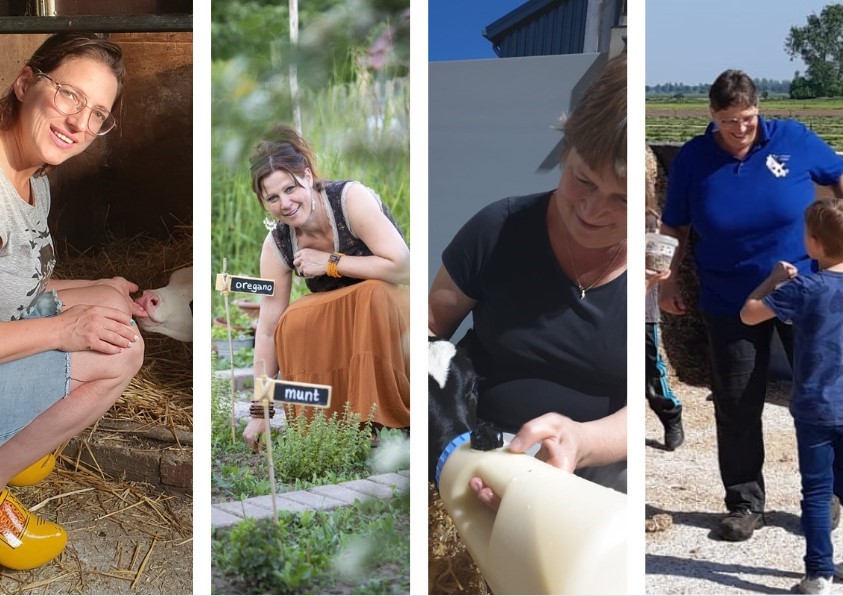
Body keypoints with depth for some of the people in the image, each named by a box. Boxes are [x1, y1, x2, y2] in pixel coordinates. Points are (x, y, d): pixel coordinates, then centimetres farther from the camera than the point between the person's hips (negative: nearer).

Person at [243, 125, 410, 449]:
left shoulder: (352, 198, -23)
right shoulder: (277, 245, -11)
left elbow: (402, 266, -31)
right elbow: (268, 329, -11)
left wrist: (331, 263, -24)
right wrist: (259, 412, -12)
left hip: (393, 304, -3)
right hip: (340, 327, 4)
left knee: (374, 294, -35)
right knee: (294, 322, -26)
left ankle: (387, 421, -23)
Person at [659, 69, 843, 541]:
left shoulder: (792, 139, -8)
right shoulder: (693, 158, -6)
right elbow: (675, 226, 4)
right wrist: (670, 280, -2)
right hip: (731, 303, 0)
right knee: (736, 407, 5)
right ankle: (745, 504, 18)